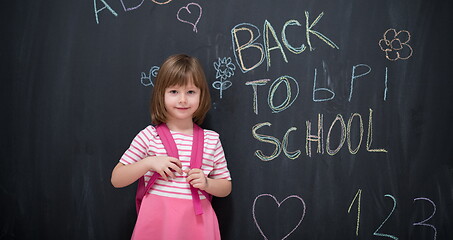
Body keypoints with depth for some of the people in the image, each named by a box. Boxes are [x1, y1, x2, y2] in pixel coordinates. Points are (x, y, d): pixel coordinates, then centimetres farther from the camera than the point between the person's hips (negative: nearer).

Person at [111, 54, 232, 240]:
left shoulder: (212, 139, 2)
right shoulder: (150, 135, -2)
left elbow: (226, 187, 11)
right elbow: (116, 180, 0)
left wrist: (207, 184, -10)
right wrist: (149, 163, -14)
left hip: (196, 223, 2)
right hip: (157, 222, -1)